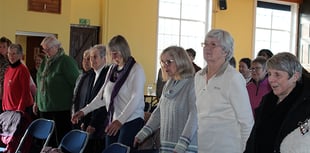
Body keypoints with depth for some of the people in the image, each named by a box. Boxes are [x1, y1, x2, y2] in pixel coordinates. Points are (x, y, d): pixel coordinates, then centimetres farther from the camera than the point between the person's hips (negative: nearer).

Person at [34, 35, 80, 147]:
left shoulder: (66, 61, -8)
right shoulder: (45, 62, 15)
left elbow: (76, 83, -11)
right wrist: (37, 102, 22)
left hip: (61, 109, -7)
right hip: (45, 107, 7)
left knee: (62, 139, -6)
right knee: (49, 141, 11)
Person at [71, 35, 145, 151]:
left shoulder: (136, 70, -8)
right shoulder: (112, 69, 14)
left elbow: (136, 99, -17)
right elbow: (103, 96, 18)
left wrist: (120, 120, -27)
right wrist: (84, 111, 10)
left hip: (131, 121, -6)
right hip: (113, 121, 7)